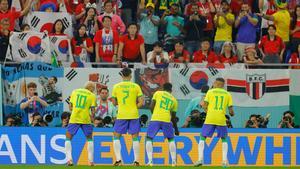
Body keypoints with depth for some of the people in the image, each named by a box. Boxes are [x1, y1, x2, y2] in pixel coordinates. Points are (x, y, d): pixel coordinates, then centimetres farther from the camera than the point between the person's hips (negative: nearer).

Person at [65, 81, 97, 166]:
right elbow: (92, 110, 0)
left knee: (68, 138, 10)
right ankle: (91, 161, 13)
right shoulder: (92, 96, 5)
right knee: (89, 139, 19)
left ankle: (69, 159, -9)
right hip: (86, 119, 0)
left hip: (74, 118, 0)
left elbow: (70, 106, 10)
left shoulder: (75, 91, 12)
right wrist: (92, 117, 18)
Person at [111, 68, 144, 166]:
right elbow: (141, 102, -3)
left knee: (116, 137, 11)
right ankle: (136, 161, 3)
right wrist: (134, 107, 12)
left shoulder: (116, 87, 1)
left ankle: (118, 159, -1)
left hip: (121, 115, 0)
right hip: (134, 115, 0)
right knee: (135, 138, 8)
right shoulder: (136, 86, 0)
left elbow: (114, 103, 7)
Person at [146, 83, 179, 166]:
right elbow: (173, 117, 21)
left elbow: (151, 107, 4)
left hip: (155, 119, -2)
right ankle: (174, 161, 15)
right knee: (171, 139, 23)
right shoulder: (174, 100, 19)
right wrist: (176, 129, 32)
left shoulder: (158, 93, 13)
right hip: (167, 120, 2)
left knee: (149, 138, 12)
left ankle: (150, 161, -1)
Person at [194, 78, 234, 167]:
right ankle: (225, 161, 6)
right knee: (224, 139, 18)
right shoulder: (227, 94, 9)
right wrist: (232, 114, 27)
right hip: (221, 119, 1)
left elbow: (204, 105, -1)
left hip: (210, 119, -1)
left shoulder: (210, 92, 5)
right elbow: (230, 110, 6)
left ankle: (200, 159, -5)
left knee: (202, 137, 8)